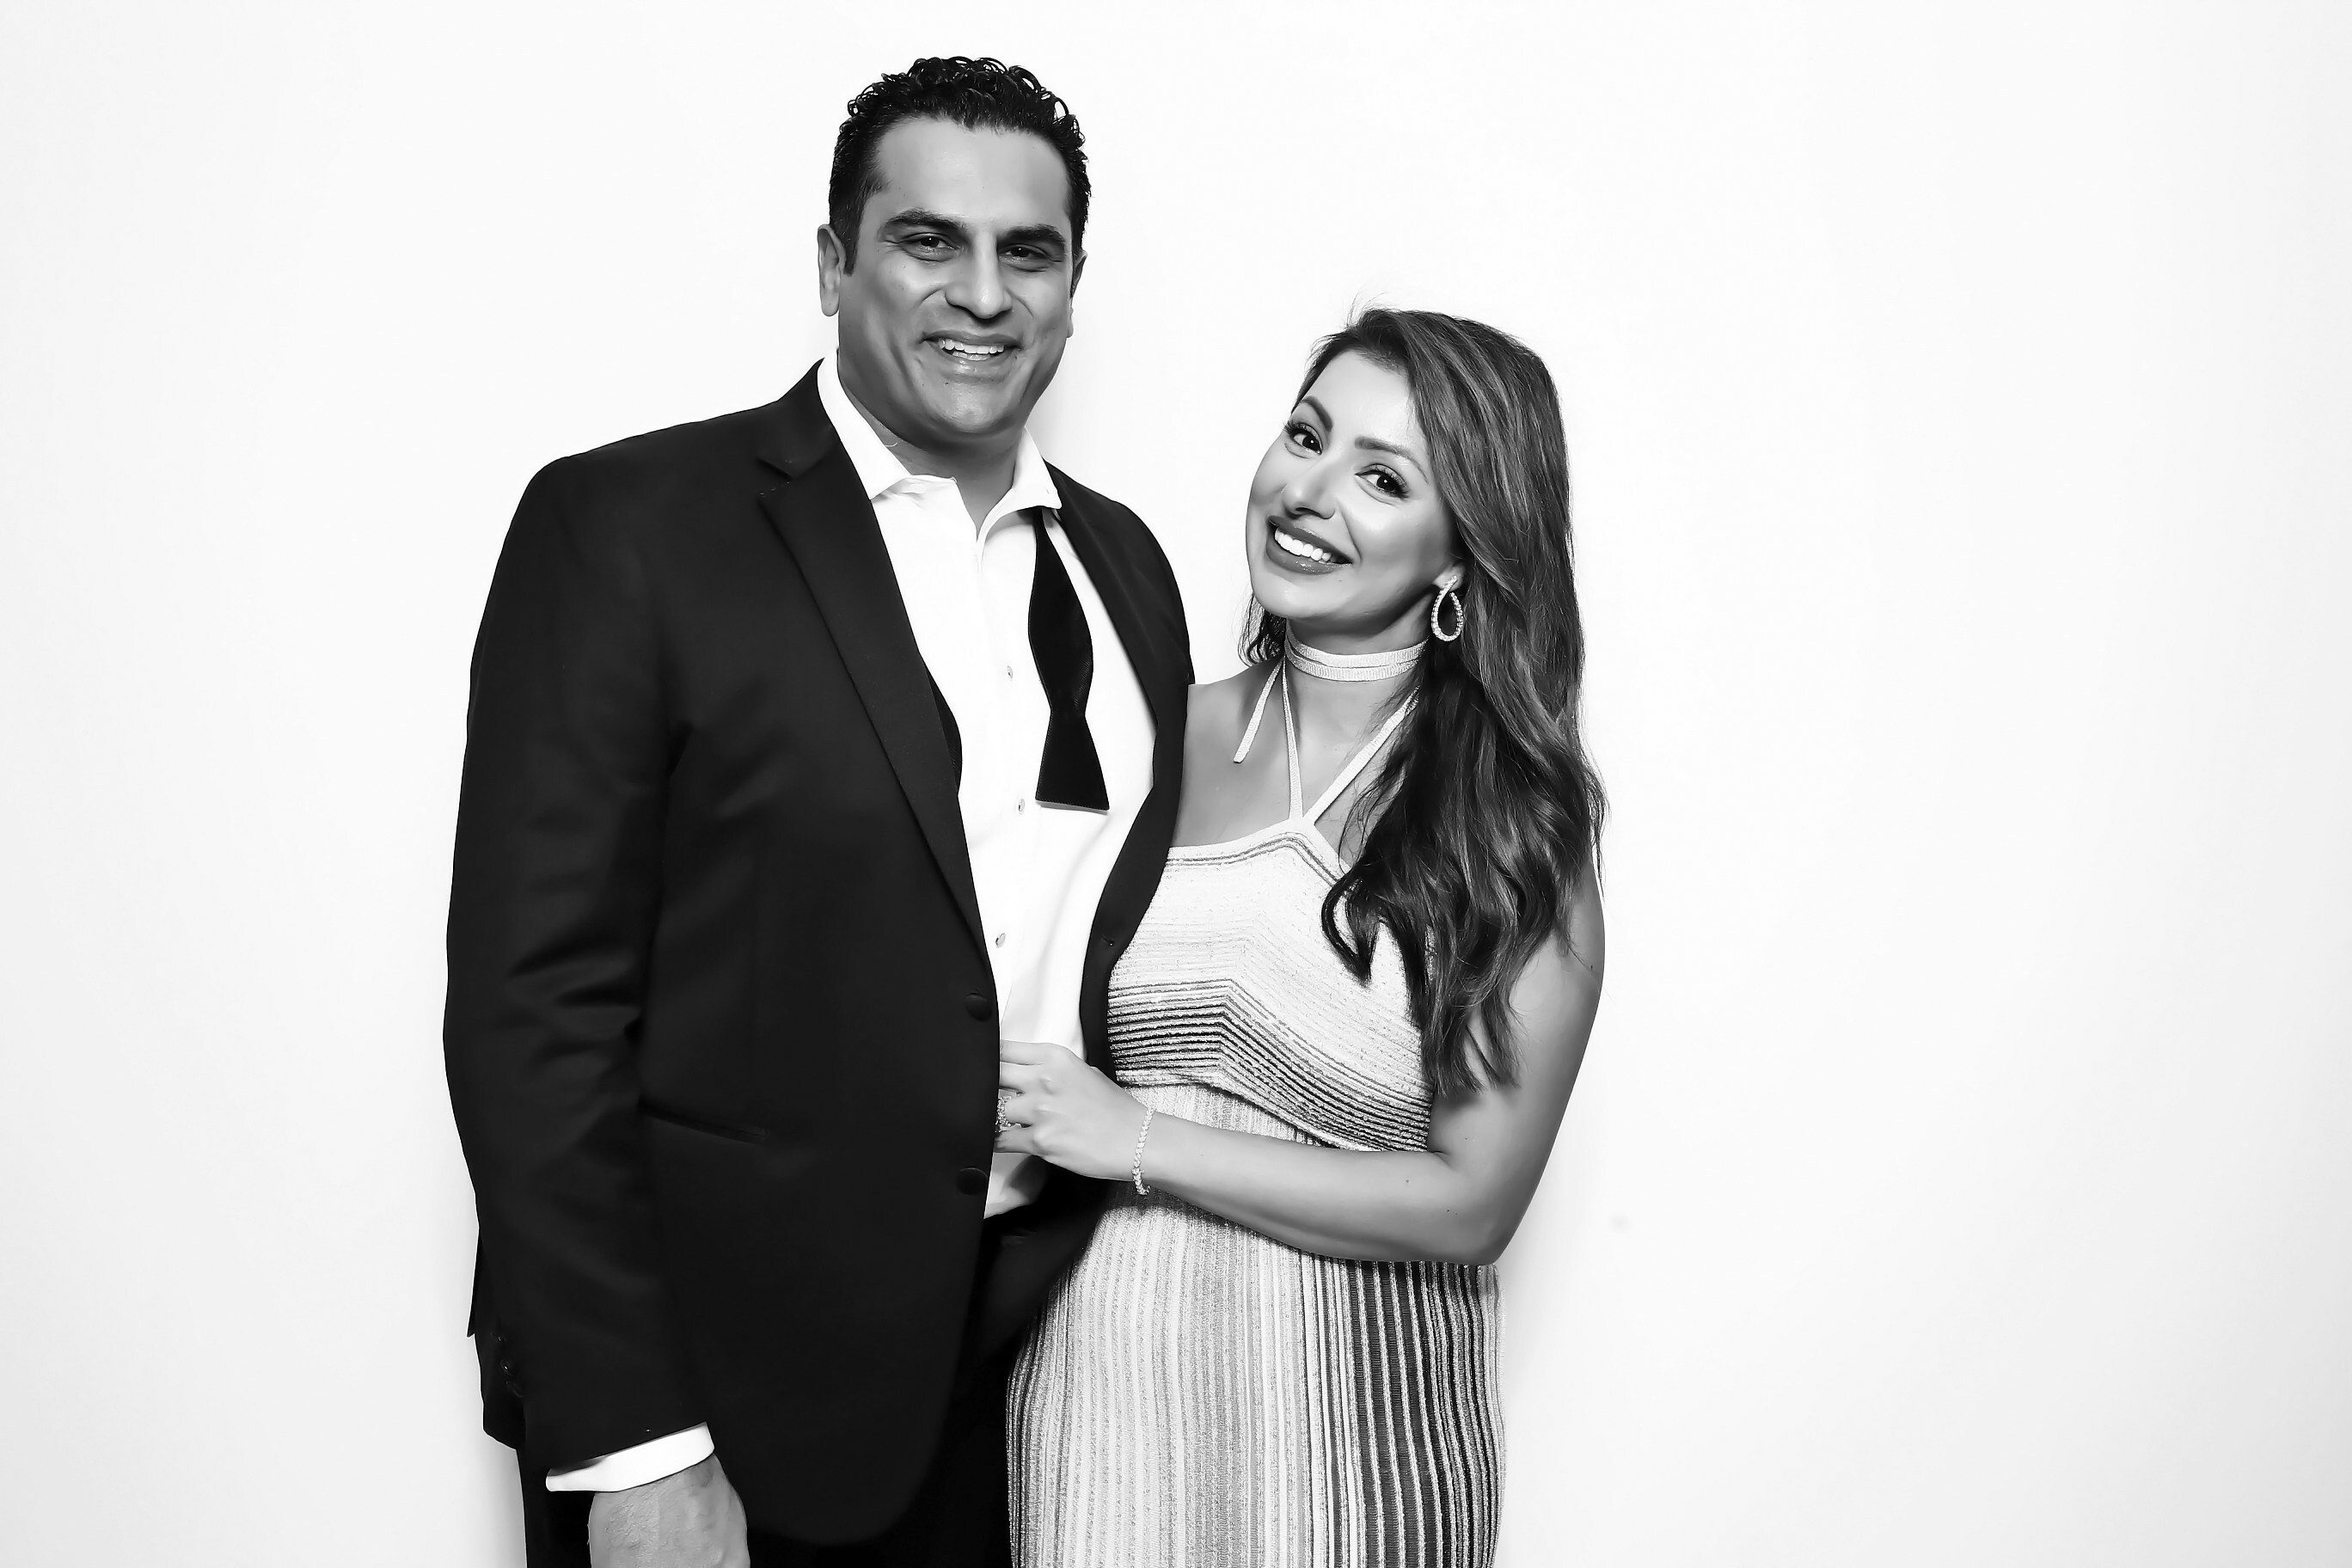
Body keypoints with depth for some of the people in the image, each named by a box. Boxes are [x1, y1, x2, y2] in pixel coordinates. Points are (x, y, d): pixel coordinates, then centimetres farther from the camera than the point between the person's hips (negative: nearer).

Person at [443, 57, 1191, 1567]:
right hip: (716, 1378, -5)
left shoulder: (1125, 565, 6)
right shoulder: (628, 526, -11)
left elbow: (1119, 956, 9)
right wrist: (631, 1444, -16)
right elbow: (534, 1004, -14)